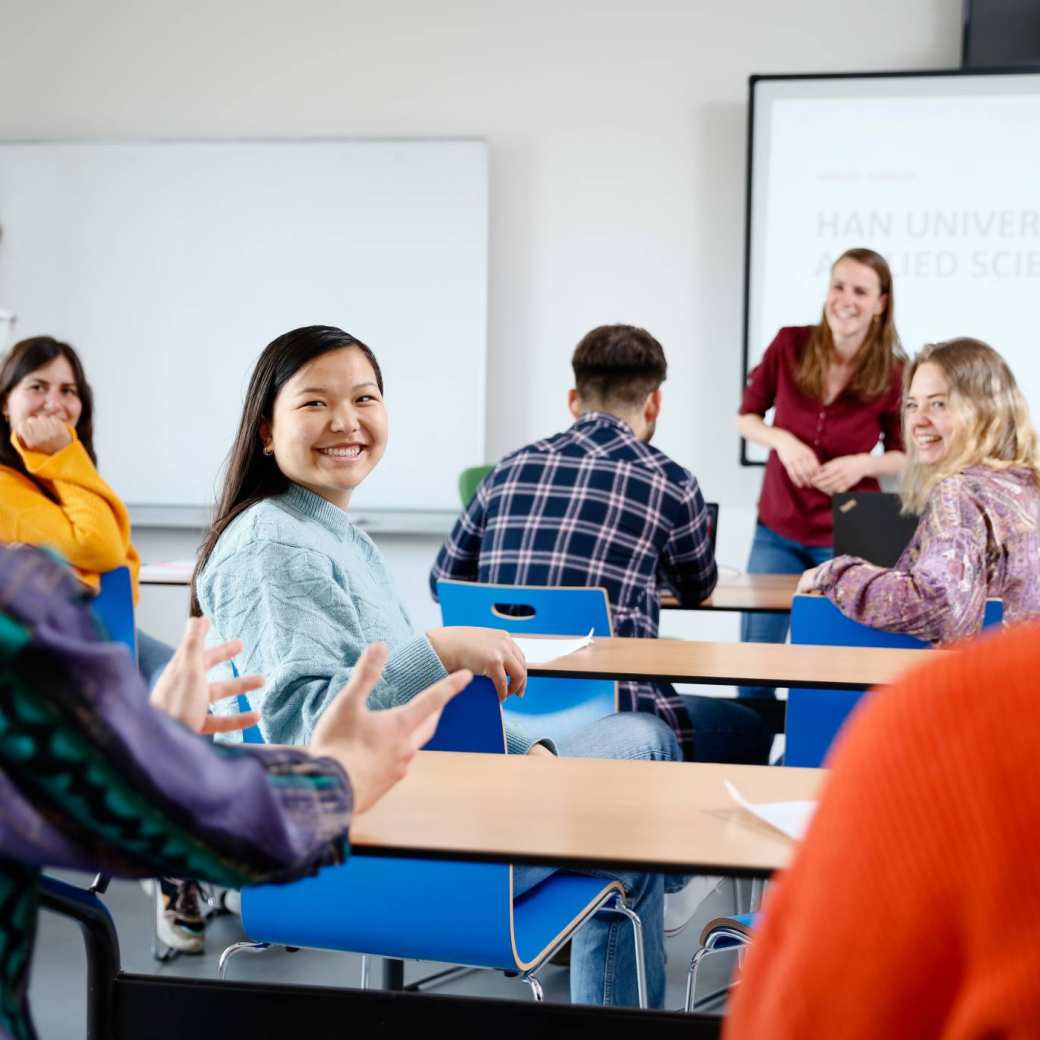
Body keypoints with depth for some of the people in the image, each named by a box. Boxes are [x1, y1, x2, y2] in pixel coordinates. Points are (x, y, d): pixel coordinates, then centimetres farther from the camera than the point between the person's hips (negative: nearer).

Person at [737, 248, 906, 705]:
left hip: (847, 539, -1)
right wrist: (783, 440, -17)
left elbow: (904, 456, 1)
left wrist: (862, 464, -19)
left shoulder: (894, 374, -11)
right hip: (776, 530, 2)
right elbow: (746, 417, 3)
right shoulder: (788, 345, -8)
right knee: (755, 653, 3)